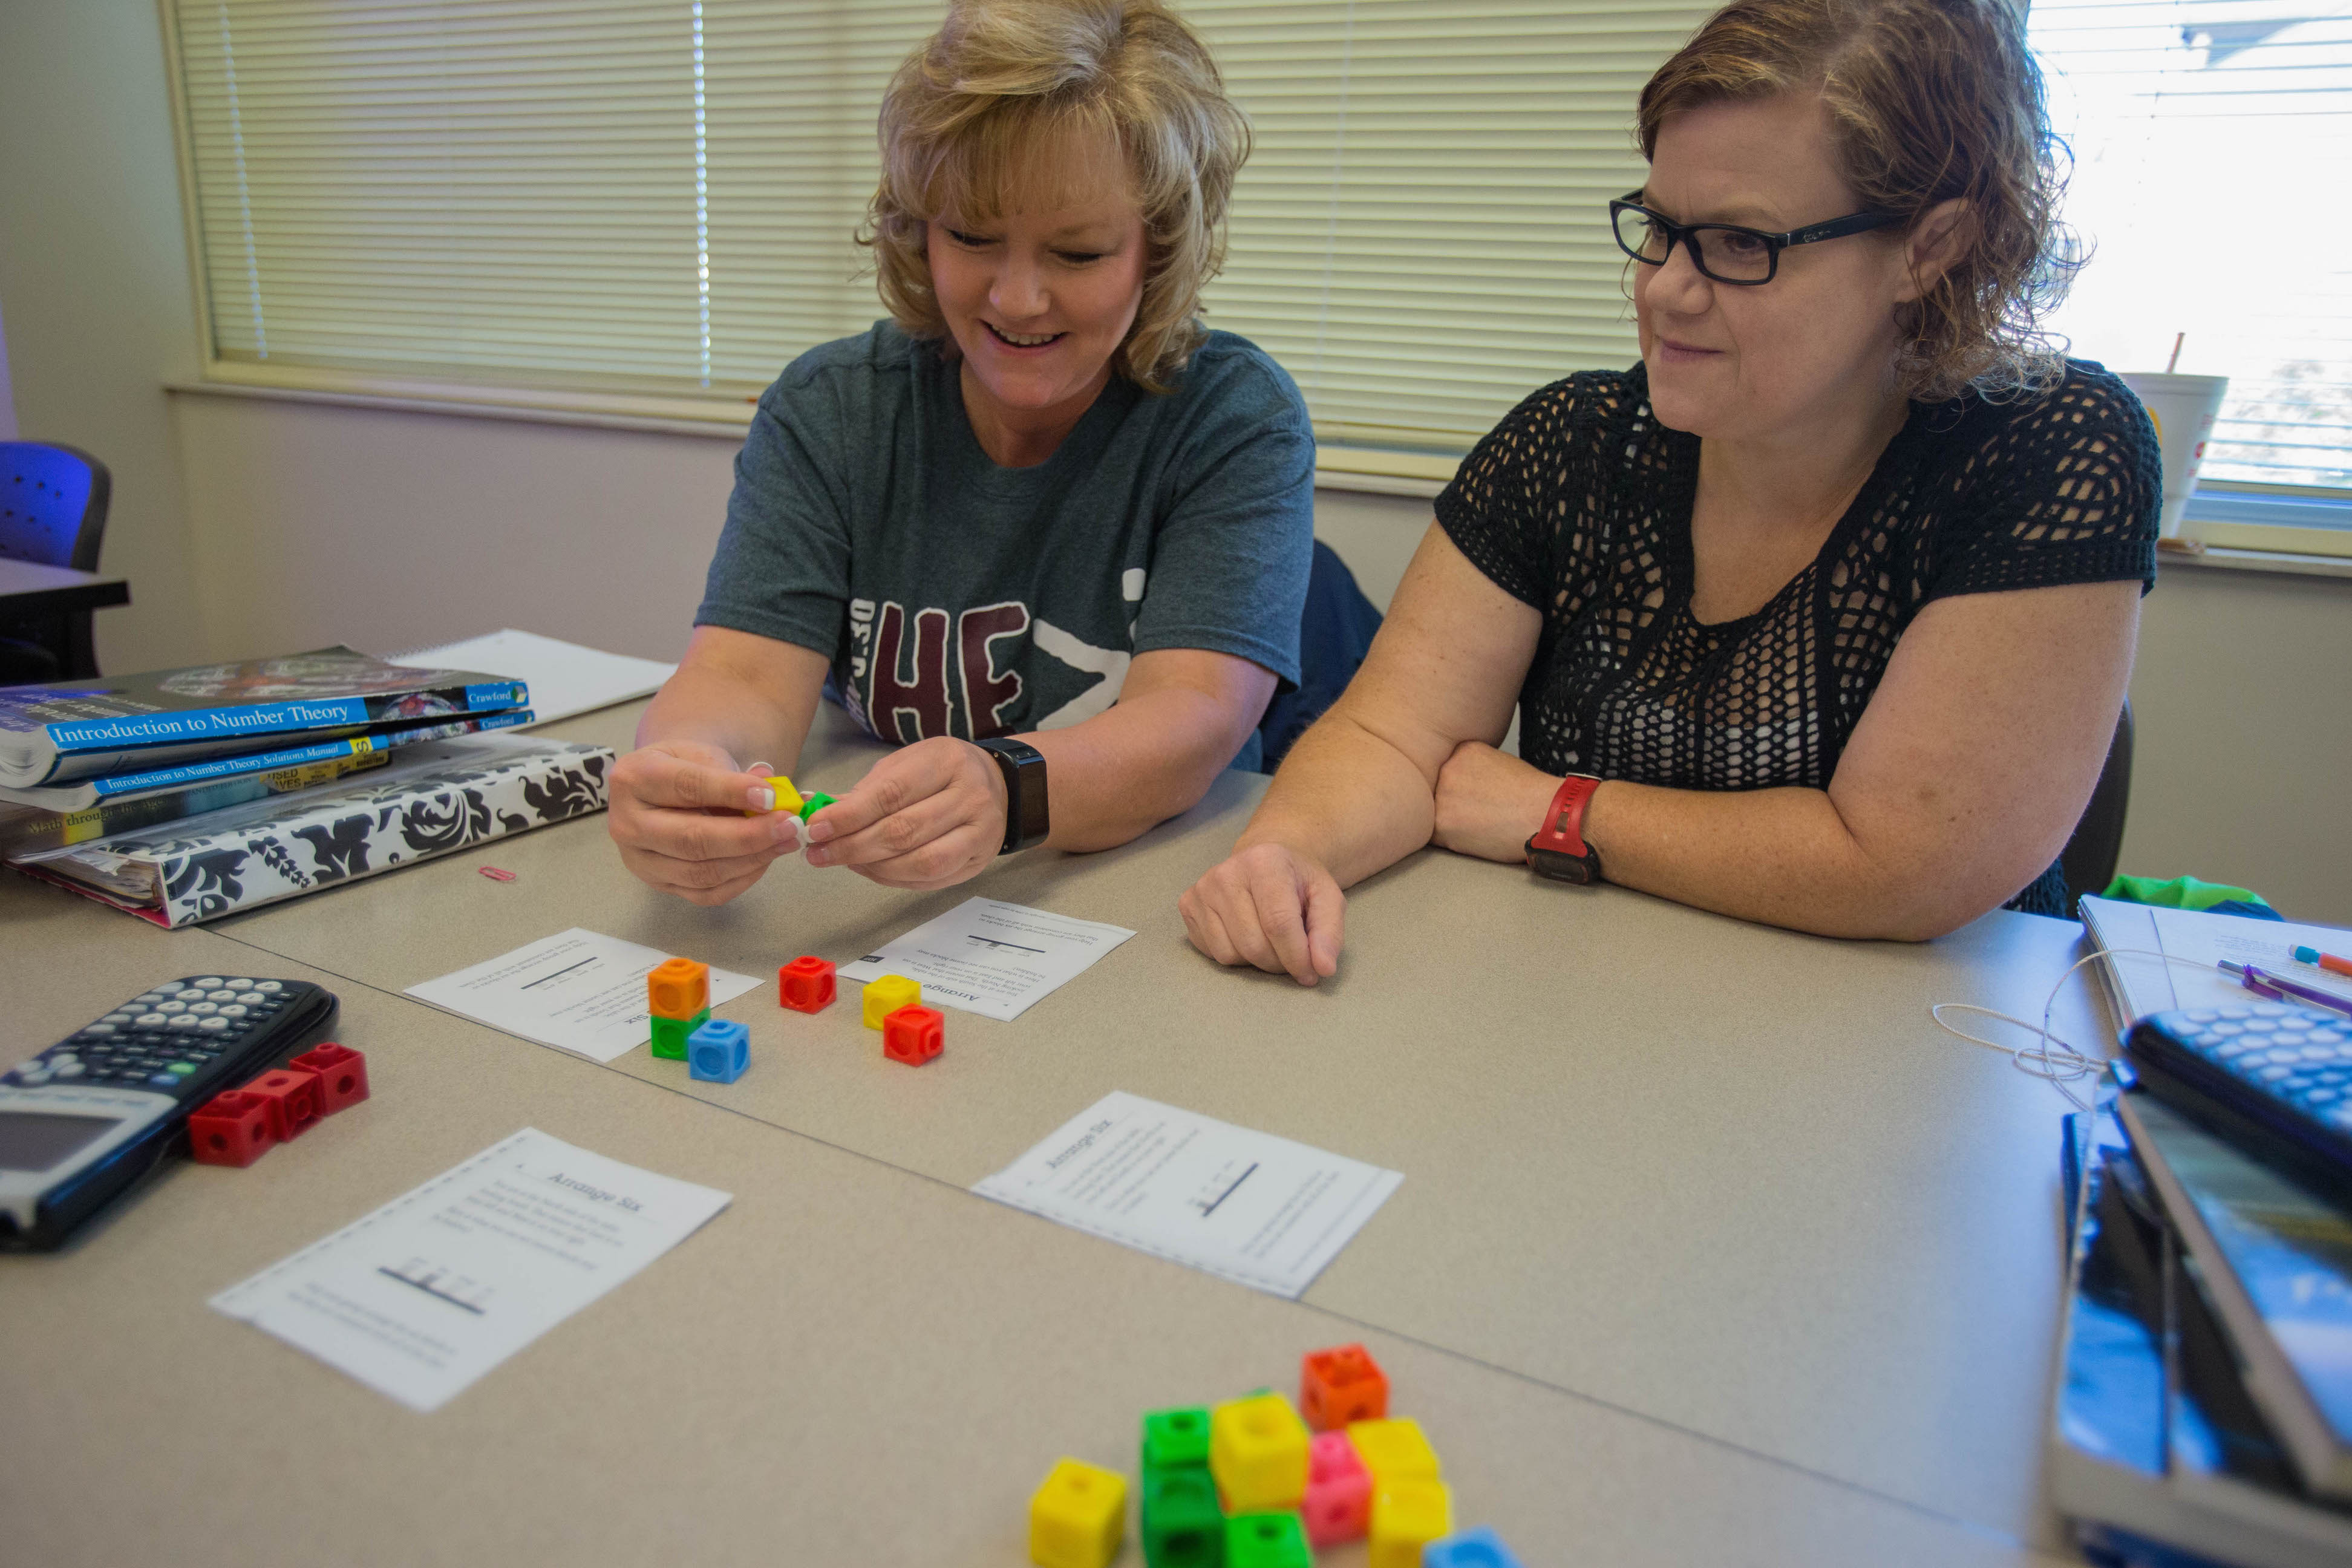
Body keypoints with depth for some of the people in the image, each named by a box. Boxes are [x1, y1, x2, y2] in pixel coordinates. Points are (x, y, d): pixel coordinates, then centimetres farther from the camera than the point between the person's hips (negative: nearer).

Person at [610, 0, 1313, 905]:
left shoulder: (1238, 421, -7)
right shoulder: (824, 412, 0)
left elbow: (1191, 719, -20)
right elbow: (744, 675, -12)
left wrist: (1003, 788, -41)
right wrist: (683, 772, -36)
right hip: (864, 918, 2)